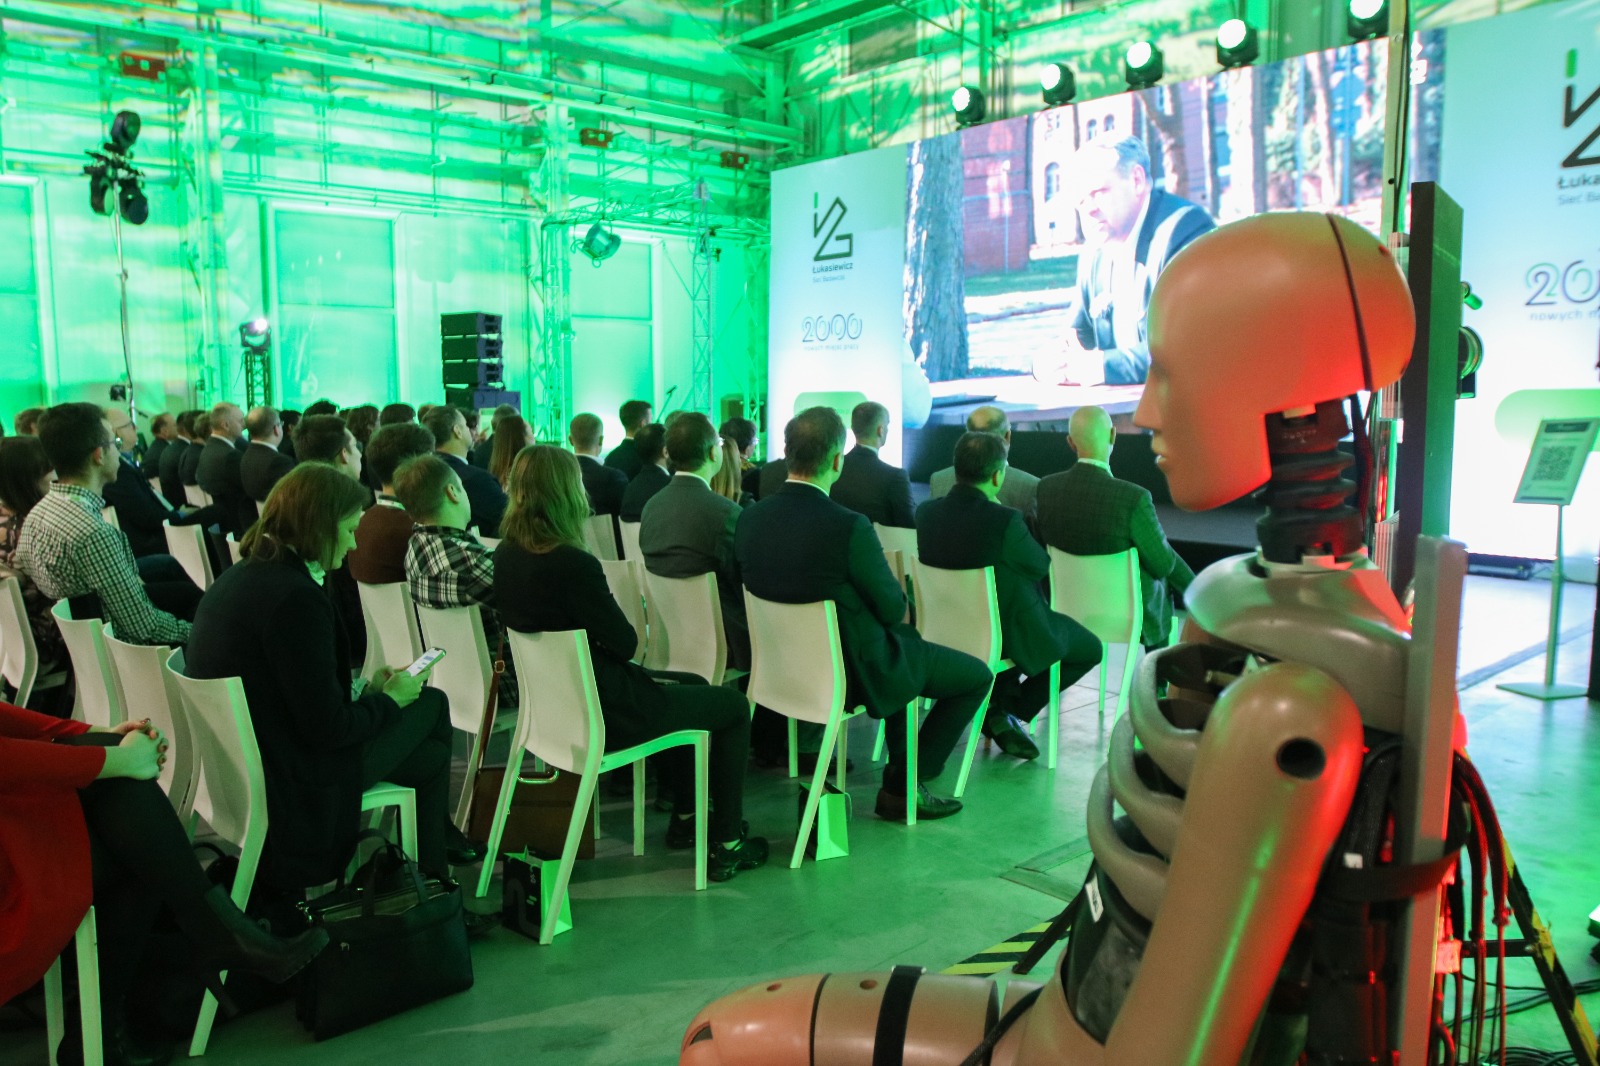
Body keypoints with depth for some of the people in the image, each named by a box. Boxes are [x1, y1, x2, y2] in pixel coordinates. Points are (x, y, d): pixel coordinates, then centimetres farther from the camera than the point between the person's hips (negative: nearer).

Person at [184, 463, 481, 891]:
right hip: (291, 784, -9)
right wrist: (389, 698, -6)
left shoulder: (238, 577, 4)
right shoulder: (297, 598, -26)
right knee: (430, 704, 8)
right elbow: (328, 727, -23)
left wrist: (365, 689, 10)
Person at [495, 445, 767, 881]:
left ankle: (684, 818, 39)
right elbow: (626, 644, -17)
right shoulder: (573, 564, -28)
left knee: (693, 685, 30)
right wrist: (622, 630, 3)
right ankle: (726, 845, 16)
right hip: (602, 712, -9)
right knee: (733, 706, 10)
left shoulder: (506, 556, -3)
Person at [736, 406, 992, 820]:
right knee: (977, 675, 11)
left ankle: (900, 769, 39)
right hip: (855, 672, -8)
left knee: (906, 645, 33)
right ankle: (902, 786, 15)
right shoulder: (848, 527, -30)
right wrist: (897, 589, 6)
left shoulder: (750, 518, -9)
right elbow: (892, 607, -18)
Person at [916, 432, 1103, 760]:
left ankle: (1000, 713, 30)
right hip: (1006, 635, -6)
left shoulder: (925, 512, -11)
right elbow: (1040, 566, -12)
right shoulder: (1005, 519, -30)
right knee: (1090, 647, 18)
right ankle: (1008, 711, 10)